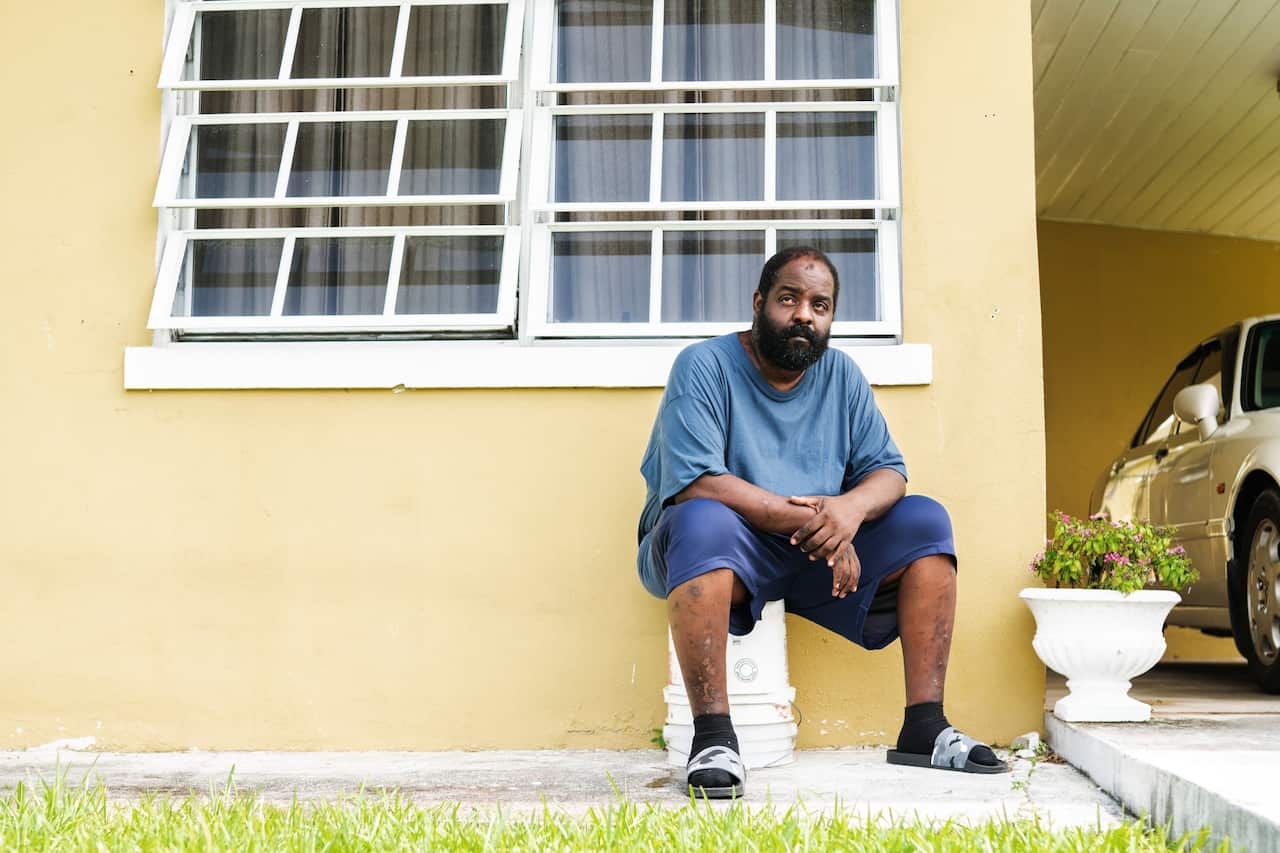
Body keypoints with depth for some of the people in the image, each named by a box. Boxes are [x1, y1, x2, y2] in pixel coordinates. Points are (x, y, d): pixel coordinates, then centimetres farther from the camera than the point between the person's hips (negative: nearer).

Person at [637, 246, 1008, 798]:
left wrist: (851, 506, -23)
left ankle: (924, 726, -15)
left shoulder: (841, 375, 8)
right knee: (702, 521, -38)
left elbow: (887, 471, 2)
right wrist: (807, 519, -26)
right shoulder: (704, 366, -10)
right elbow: (695, 484, -23)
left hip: (816, 557, 6)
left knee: (925, 520, -11)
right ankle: (712, 735, -36)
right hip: (726, 548, -5)